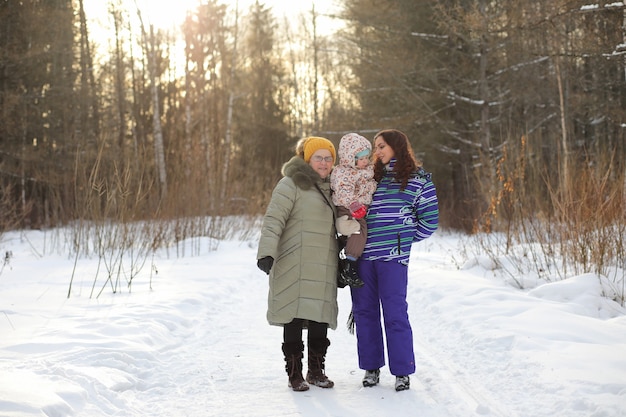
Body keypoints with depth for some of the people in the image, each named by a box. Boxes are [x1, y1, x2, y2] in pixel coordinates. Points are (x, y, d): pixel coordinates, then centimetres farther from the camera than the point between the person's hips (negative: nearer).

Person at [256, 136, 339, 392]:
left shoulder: (329, 189, 21)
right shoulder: (292, 184, -2)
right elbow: (273, 220, -11)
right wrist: (266, 253, -22)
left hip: (323, 269, 6)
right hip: (296, 266, -6)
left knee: (320, 318, 5)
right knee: (295, 318, -5)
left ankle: (316, 371, 18)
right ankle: (294, 373, 5)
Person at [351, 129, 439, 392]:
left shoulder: (417, 180, 2)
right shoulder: (373, 177, 16)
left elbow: (430, 220, 3)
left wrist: (406, 239, 3)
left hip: (392, 256, -5)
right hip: (362, 254, 5)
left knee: (395, 313, -3)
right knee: (365, 311, 8)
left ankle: (402, 371, 7)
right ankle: (371, 367, 19)